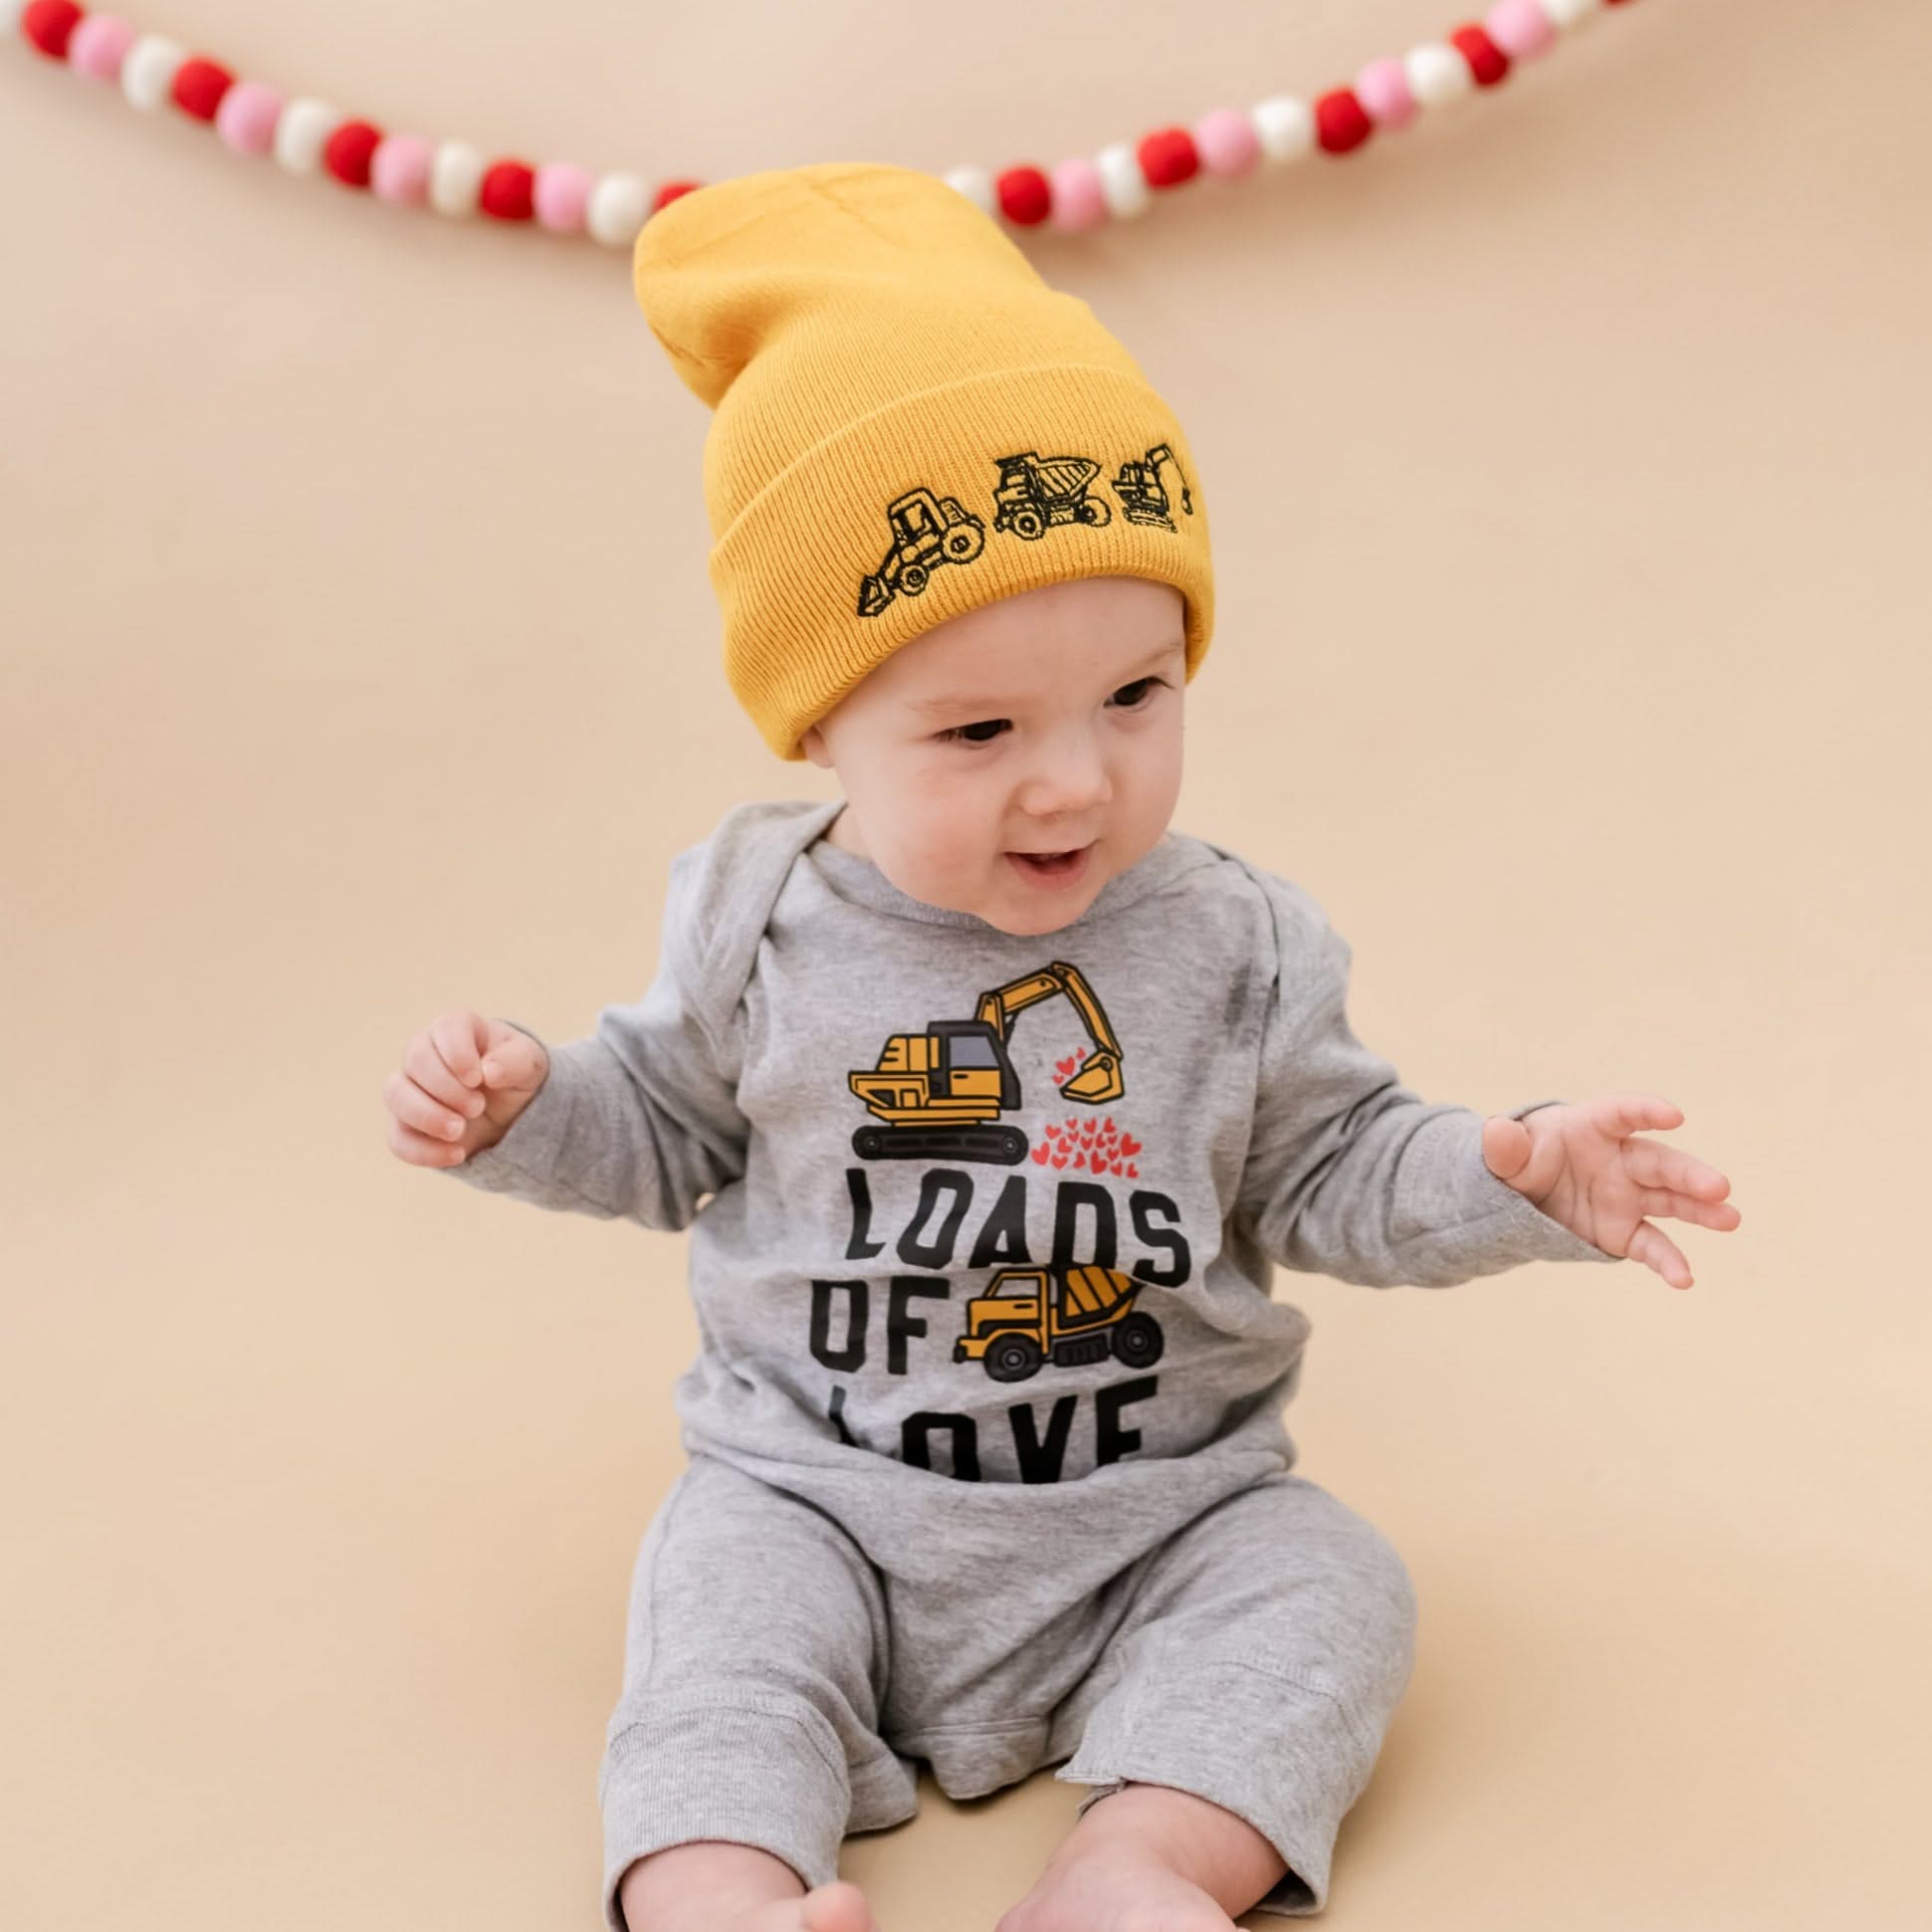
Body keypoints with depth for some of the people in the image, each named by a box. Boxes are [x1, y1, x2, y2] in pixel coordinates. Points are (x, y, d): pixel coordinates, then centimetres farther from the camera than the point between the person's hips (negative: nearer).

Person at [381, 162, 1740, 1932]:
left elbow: (1327, 1173, 2)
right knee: (724, 1585, -25)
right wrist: (518, 1102, -6)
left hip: (1165, 1504, 1)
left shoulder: (1233, 946, -6)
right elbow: (672, 1126, 11)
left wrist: (1514, 1175, -15)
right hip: (819, 1488, 0)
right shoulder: (761, 923, -4)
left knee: (1330, 1585, -19)